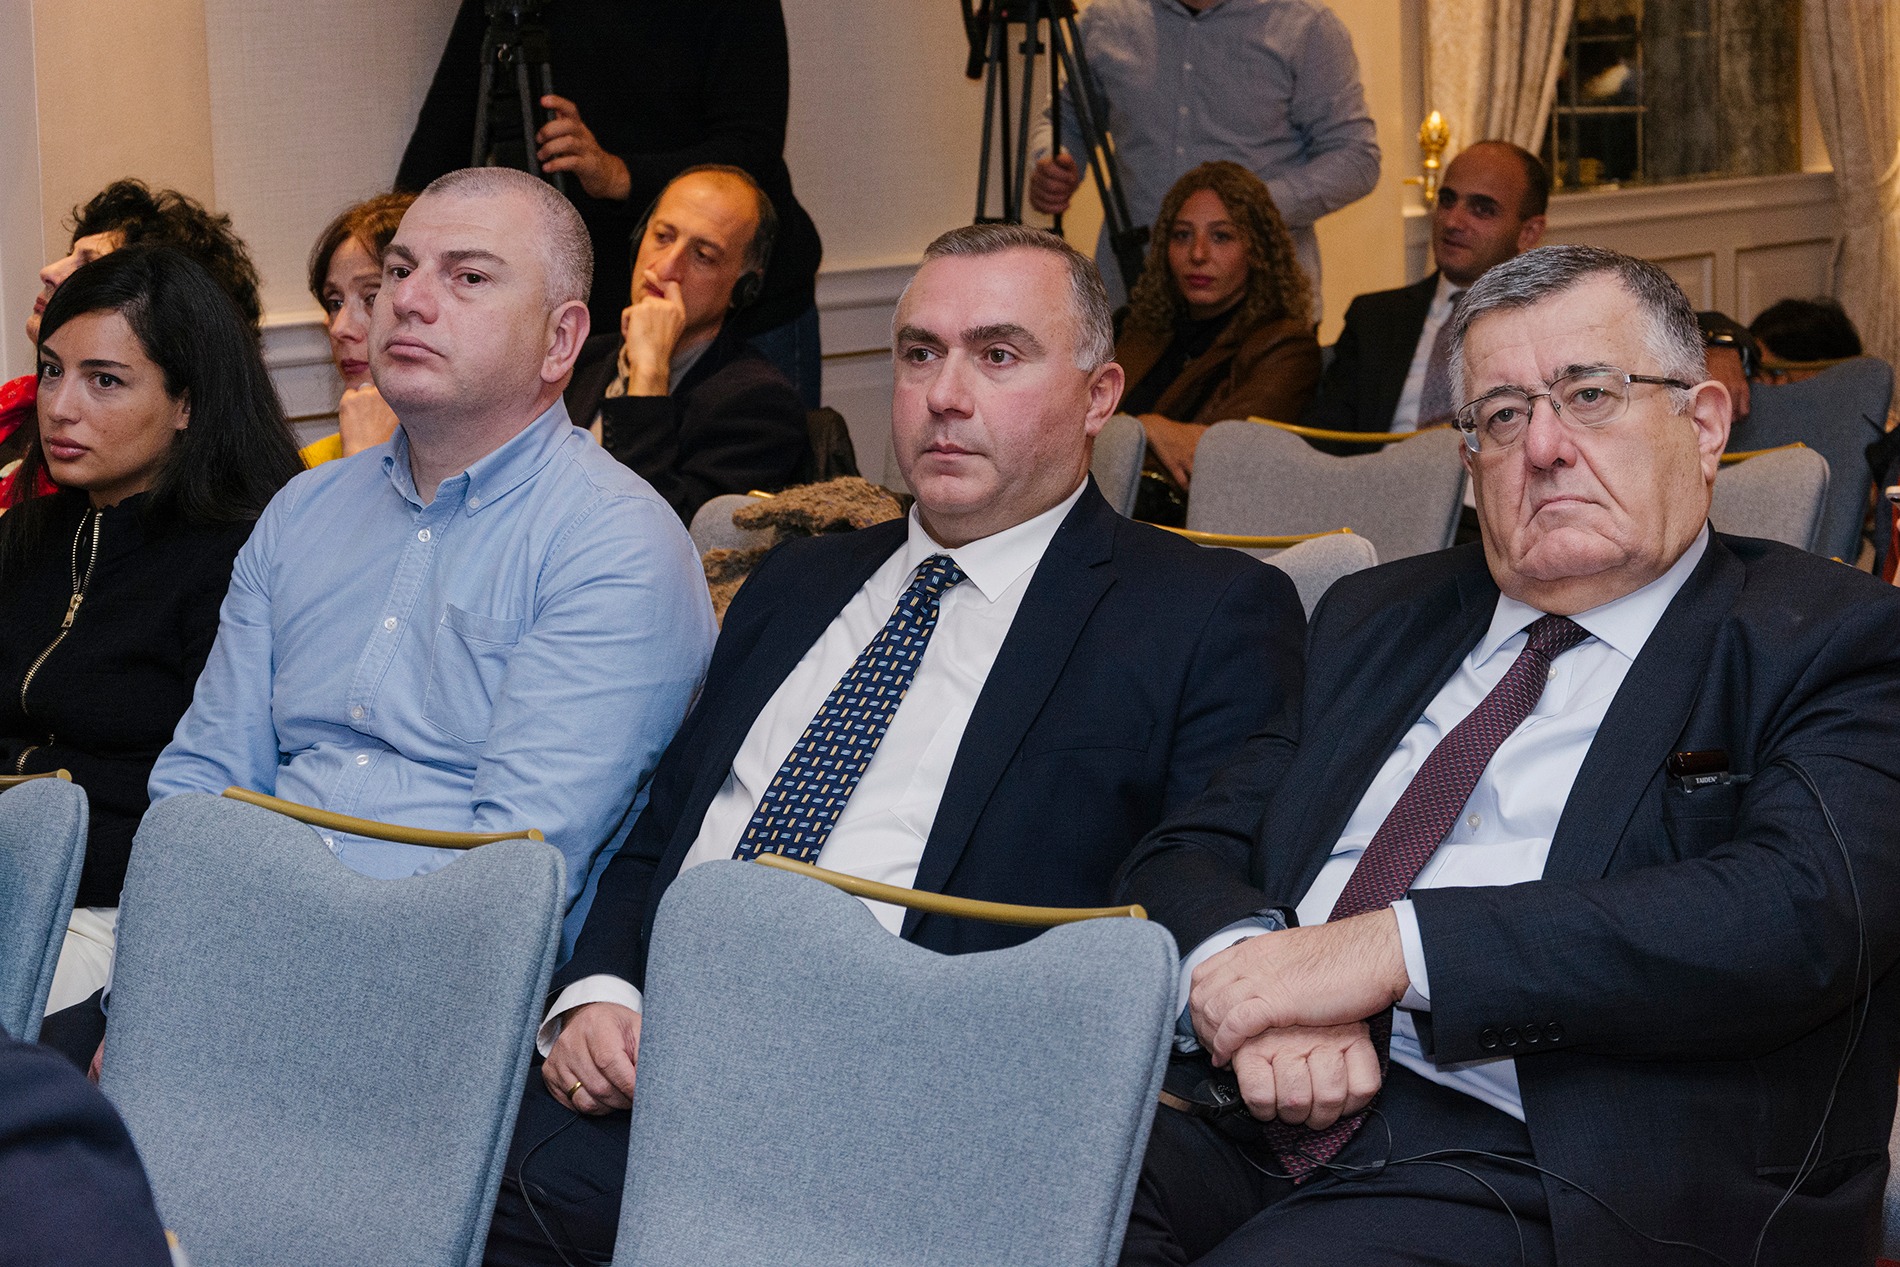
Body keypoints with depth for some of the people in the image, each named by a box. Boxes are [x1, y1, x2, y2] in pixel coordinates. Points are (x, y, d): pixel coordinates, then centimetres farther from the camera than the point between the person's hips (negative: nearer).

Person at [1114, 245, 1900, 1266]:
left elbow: (1796, 912, -13)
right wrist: (1251, 964, -10)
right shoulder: (1373, 618, 24)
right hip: (1252, 1118, 5)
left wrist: (1396, 948, -18)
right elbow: (1187, 856, 17)